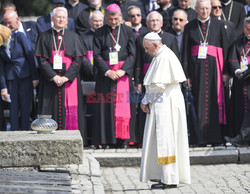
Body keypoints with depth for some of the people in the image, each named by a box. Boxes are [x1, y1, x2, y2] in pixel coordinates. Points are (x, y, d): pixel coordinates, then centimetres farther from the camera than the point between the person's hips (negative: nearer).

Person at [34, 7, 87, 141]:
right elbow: (42, 60, 0)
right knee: (52, 110, -3)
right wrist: (53, 76, -13)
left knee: (70, 110, -5)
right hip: (50, 79, 0)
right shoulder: (45, 37, 7)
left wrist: (66, 77, -12)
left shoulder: (73, 37, 8)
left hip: (69, 79, 0)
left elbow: (78, 60, 1)